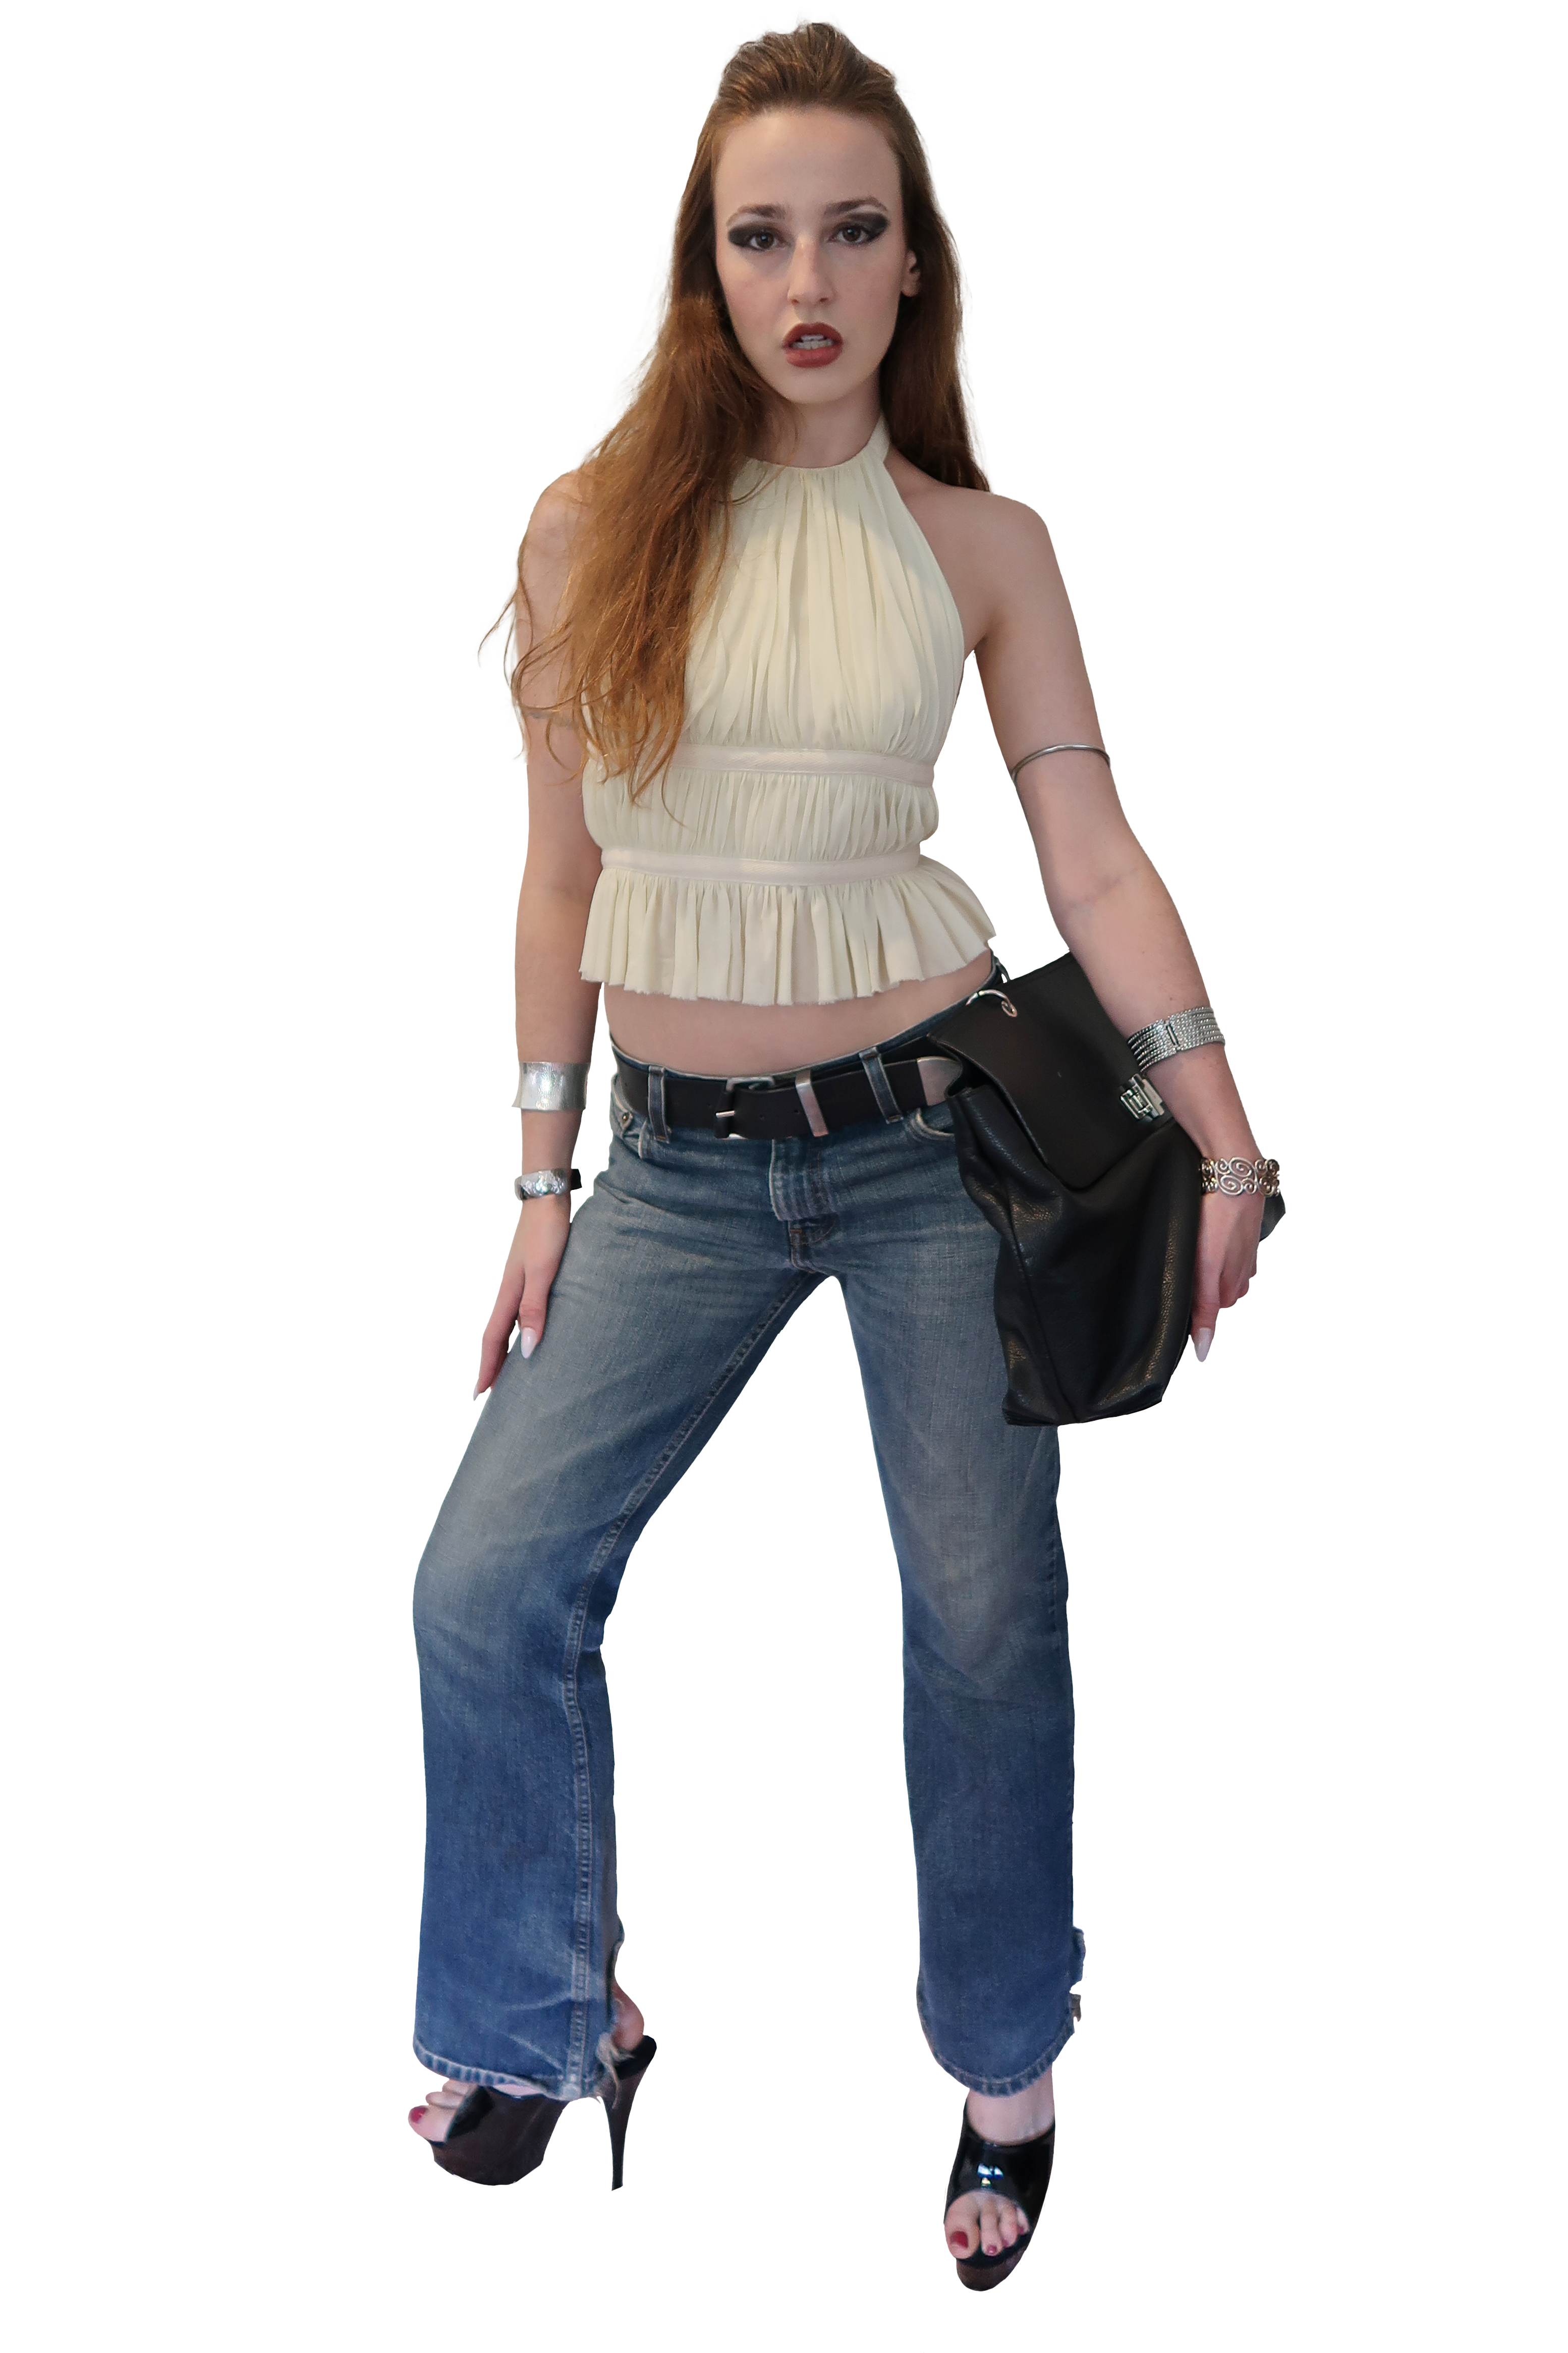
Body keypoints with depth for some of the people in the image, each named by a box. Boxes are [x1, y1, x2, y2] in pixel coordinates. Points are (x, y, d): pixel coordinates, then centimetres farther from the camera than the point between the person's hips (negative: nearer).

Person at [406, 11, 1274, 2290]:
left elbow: (1093, 852, -2)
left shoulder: (984, 540, 1)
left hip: (931, 1131, -1)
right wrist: (545, 1182, 6)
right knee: (486, 1590, -2)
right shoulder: (597, 522, 2)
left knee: (986, 1612, 3)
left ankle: (1008, 2065, 27)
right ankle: (551, 2022, 24)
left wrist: (1226, 1140, -11)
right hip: (678, 1159, 2)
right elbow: (562, 871, 5)